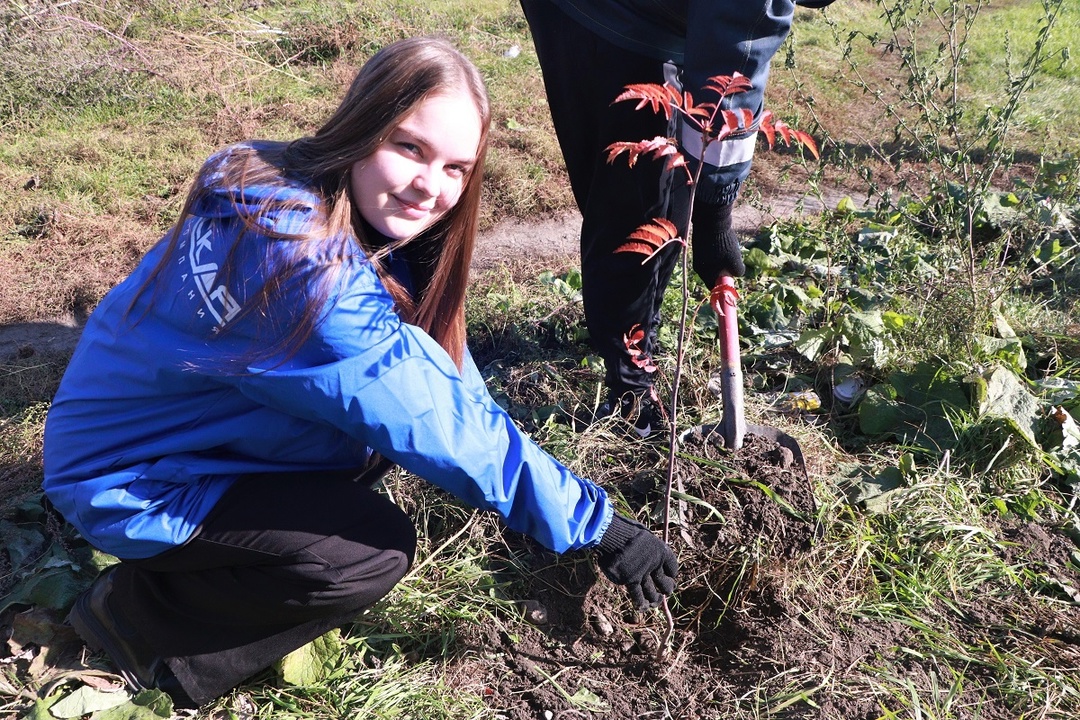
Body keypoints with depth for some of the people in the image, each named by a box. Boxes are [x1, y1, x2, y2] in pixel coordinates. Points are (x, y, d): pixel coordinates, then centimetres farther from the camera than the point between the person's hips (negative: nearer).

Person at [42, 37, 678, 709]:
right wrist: (595, 523, -26)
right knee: (377, 551, -18)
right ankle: (142, 622, 2)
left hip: (202, 419, 9)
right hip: (128, 476, -9)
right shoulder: (306, 262, -35)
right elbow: (440, 427, -33)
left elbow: (445, 367, 0)